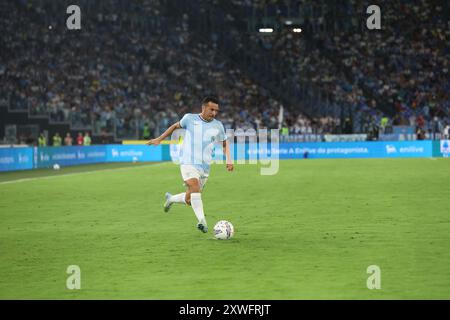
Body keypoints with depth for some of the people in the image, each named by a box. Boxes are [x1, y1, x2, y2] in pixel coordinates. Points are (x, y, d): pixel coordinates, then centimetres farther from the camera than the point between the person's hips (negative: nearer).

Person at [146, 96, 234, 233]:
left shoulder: (218, 126, 8)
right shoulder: (190, 118, 1)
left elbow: (225, 143, 23)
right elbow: (176, 126, 20)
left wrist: (228, 159, 9)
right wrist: (159, 139, 20)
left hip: (205, 167, 4)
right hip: (188, 163, -4)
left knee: (190, 200, 6)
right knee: (195, 188, -29)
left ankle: (170, 199, 37)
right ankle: (202, 221, -37)